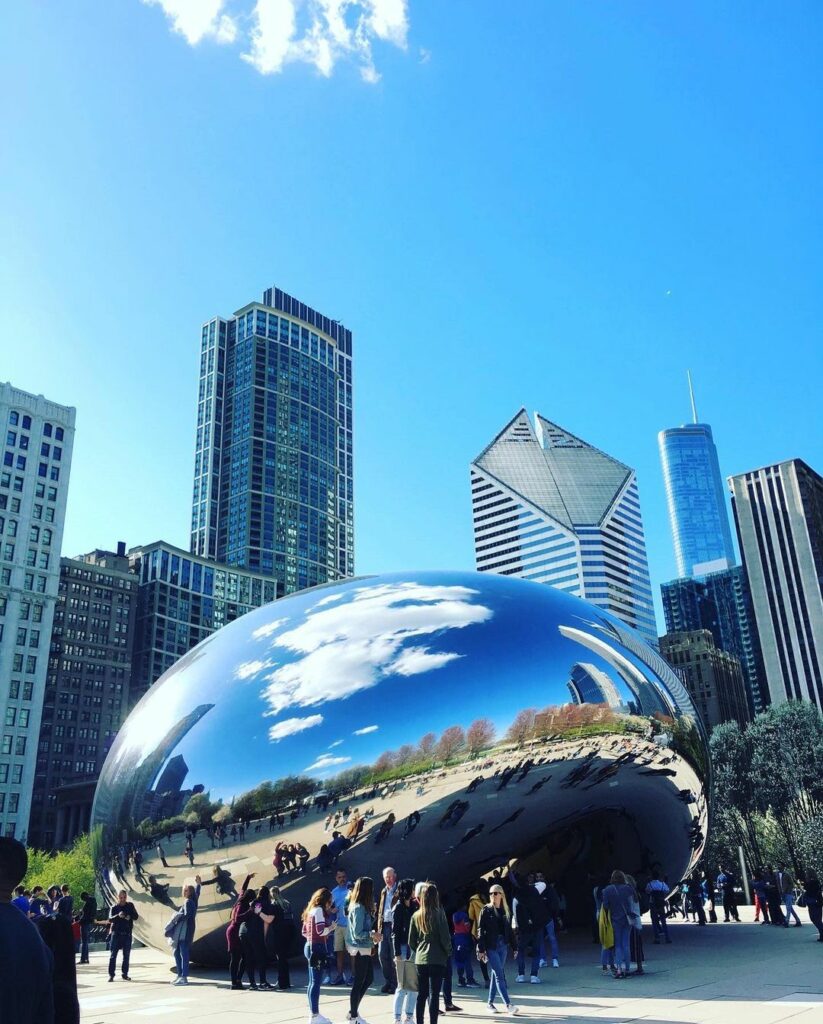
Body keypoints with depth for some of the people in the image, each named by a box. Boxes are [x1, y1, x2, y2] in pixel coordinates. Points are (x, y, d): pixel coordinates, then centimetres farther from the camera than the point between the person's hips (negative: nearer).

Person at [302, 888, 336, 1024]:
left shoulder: (311, 910, 16)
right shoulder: (319, 910, -10)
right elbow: (321, 930, -19)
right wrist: (331, 927, -3)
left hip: (310, 946, 10)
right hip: (317, 947, -10)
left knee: (312, 982, 13)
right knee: (316, 982, -7)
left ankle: (313, 1013, 19)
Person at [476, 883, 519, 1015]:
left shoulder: (504, 911, 7)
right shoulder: (486, 910, -5)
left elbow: (509, 929, 11)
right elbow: (481, 930, -7)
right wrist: (481, 949, -12)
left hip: (503, 946, 4)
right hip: (491, 947, -4)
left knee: (495, 974, 10)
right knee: (499, 975, -7)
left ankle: (490, 1003, 21)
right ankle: (508, 1005, -8)